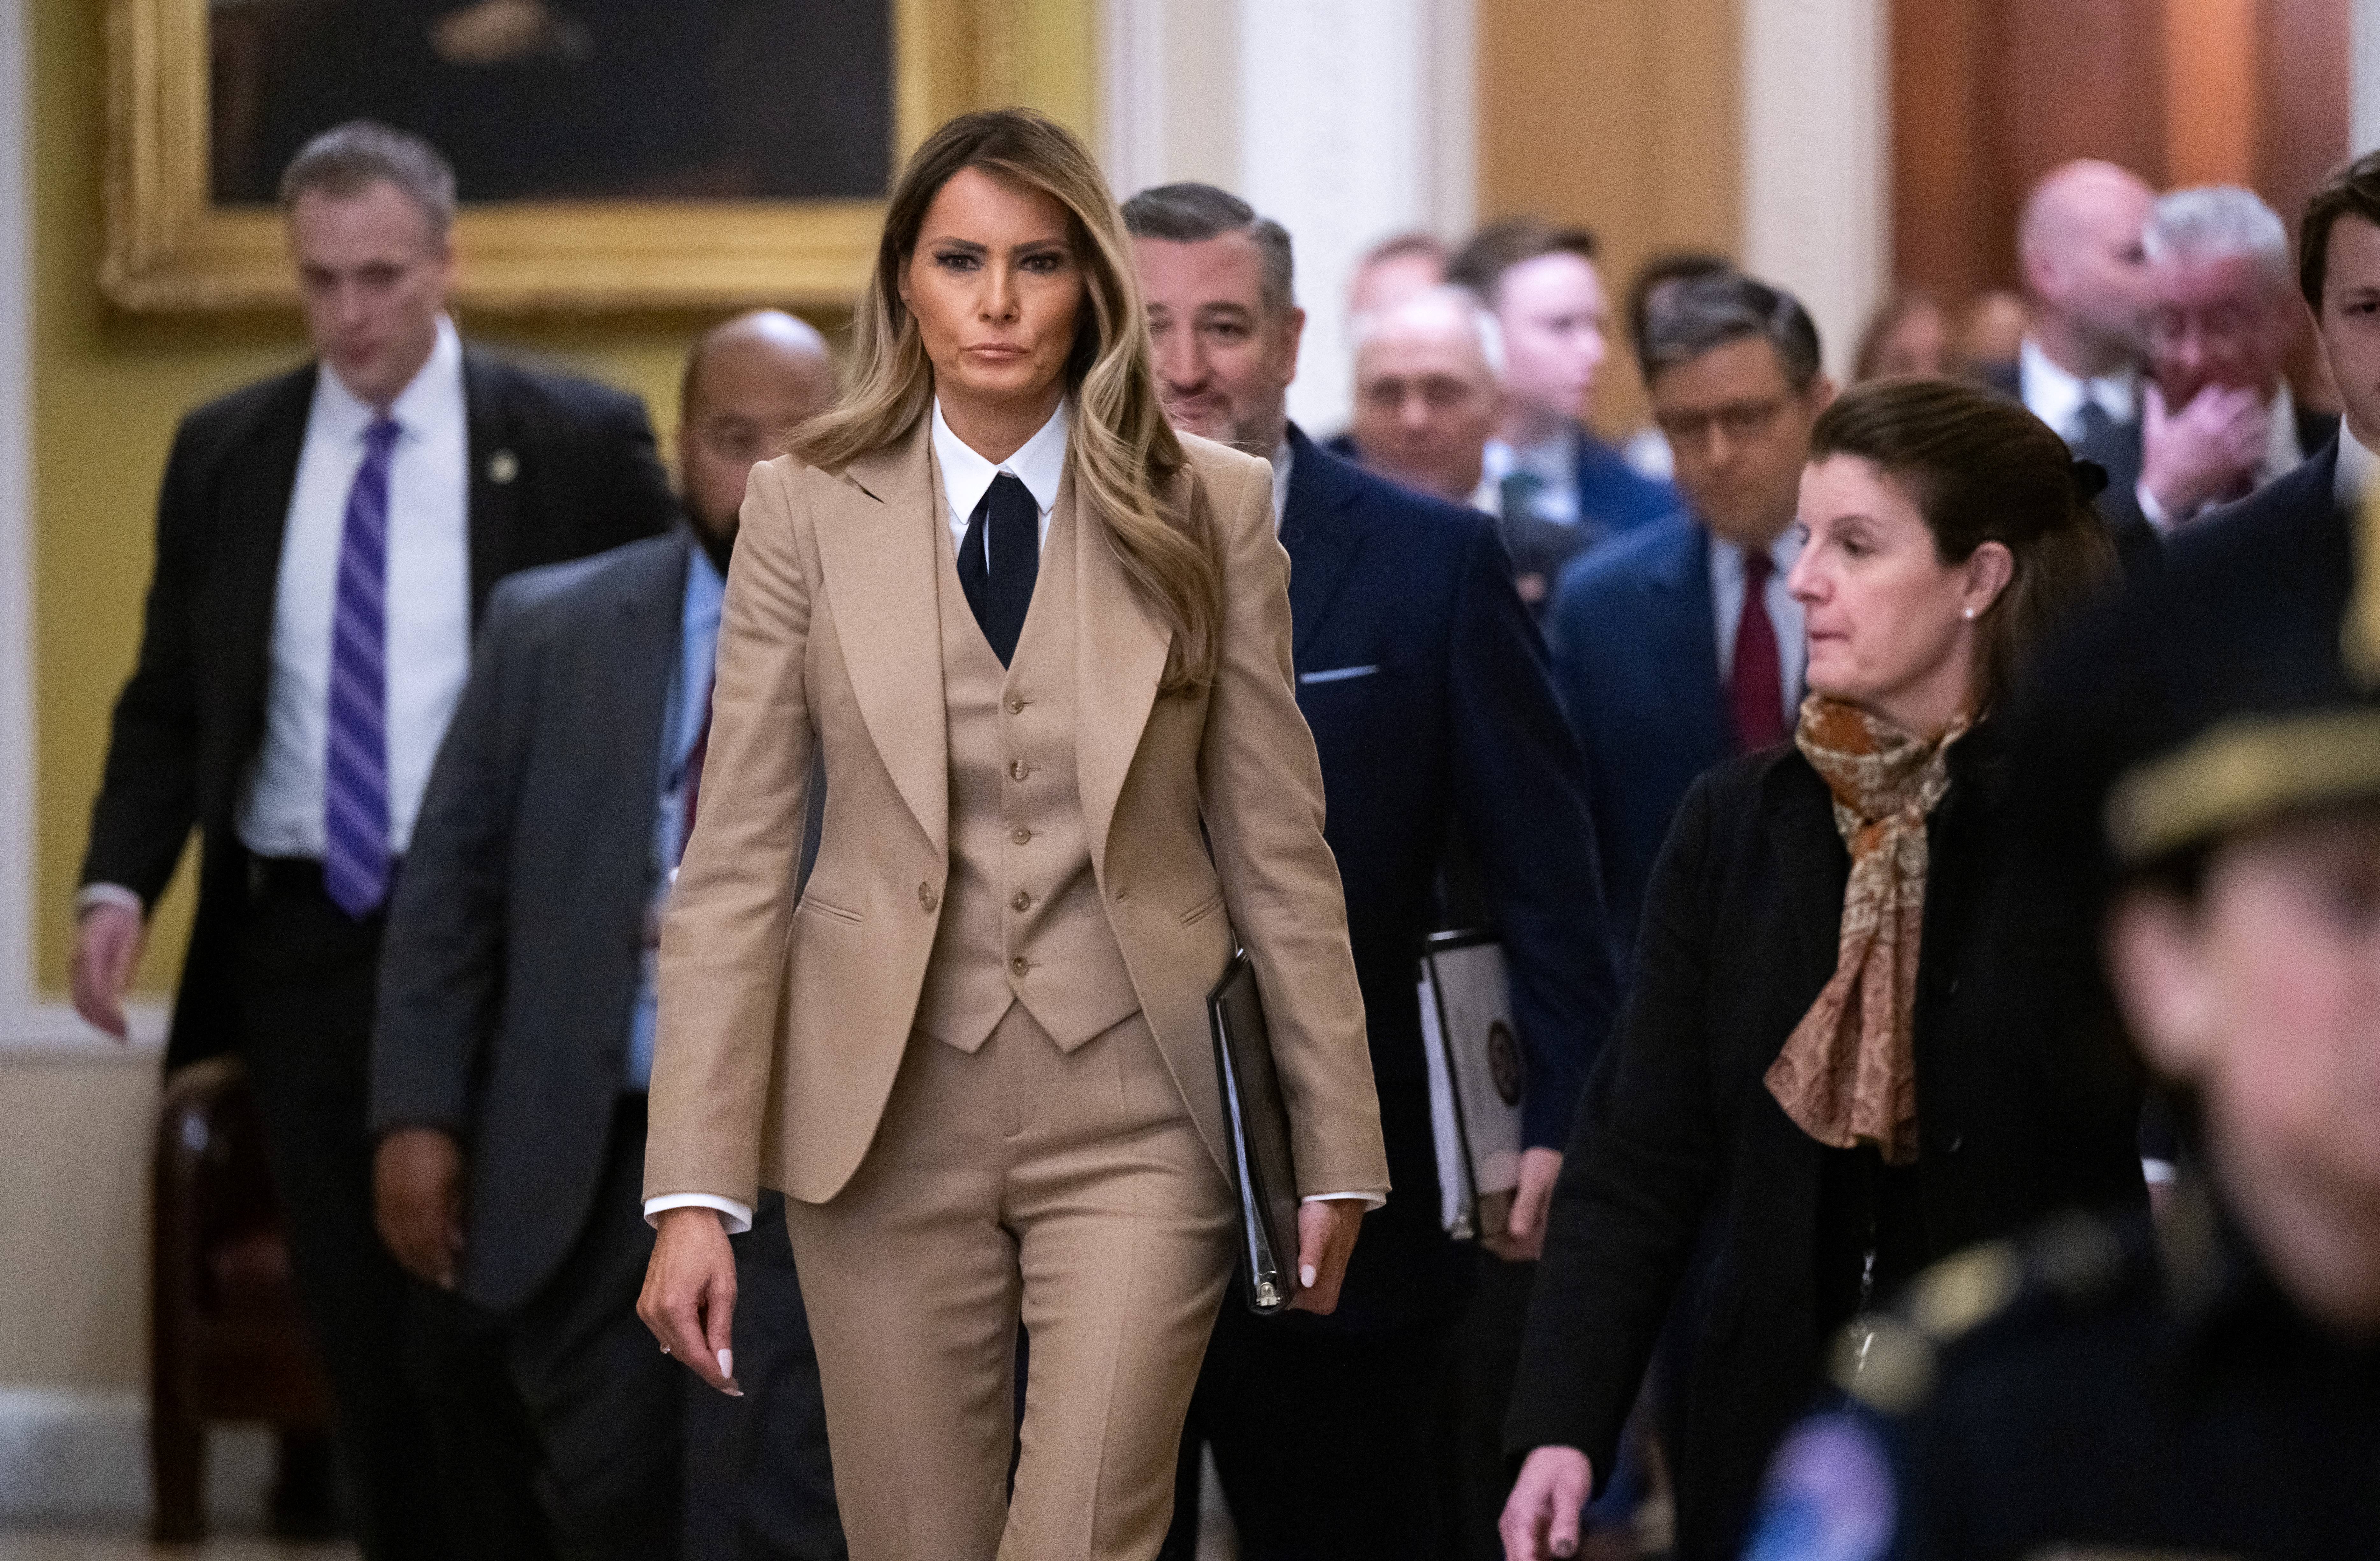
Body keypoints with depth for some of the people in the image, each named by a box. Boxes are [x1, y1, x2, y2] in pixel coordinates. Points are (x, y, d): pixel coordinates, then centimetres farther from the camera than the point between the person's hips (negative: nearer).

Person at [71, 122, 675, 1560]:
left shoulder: (579, 441, -2)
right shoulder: (225, 454, 8)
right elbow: (167, 704, 11)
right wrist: (120, 883, -5)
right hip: (299, 942, 4)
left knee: (476, 1333, -8)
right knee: (358, 1331, 8)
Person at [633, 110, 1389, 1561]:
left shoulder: (1208, 511, 0)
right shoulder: (810, 511, 0)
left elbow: (1278, 845, 5)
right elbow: (735, 863, -1)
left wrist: (1338, 1149, 5)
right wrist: (694, 1189, -7)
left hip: (1134, 1115, -1)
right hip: (889, 1110, 1)